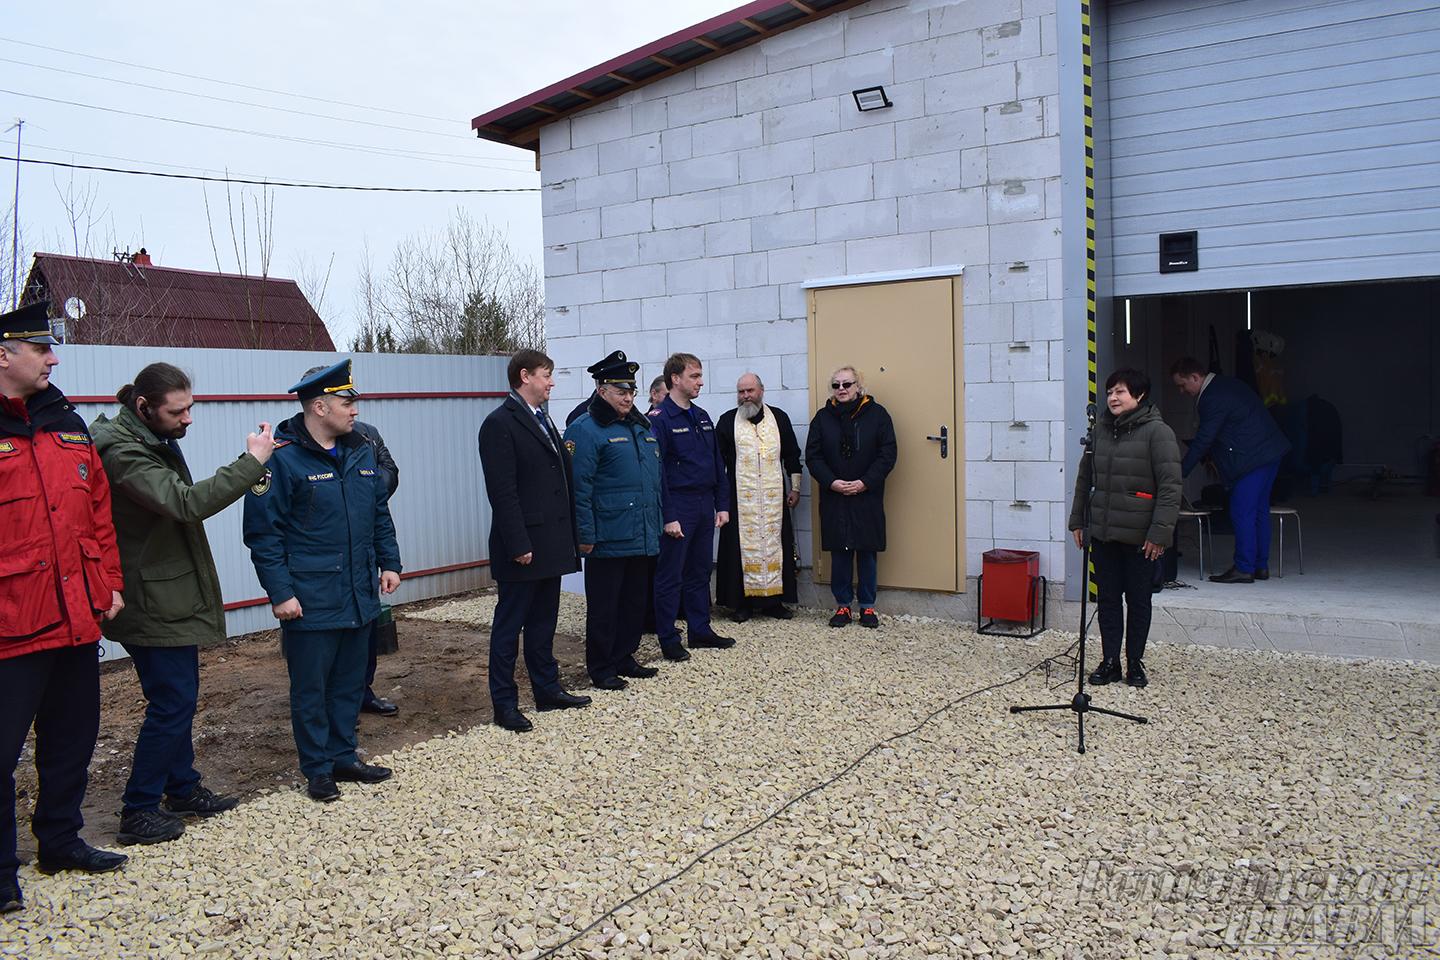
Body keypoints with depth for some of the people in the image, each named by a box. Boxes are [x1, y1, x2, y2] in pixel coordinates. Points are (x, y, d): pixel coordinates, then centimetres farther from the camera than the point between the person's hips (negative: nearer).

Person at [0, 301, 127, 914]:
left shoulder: (67, 425, 10)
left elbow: (99, 511, 15)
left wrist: (109, 583, 13)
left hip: (77, 617, 7)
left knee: (73, 736, 18)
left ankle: (61, 841, 35)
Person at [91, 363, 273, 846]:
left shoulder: (155, 441, 10)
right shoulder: (123, 453, -22)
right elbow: (187, 502, -34)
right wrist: (251, 462, -31)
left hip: (173, 598, 10)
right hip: (155, 605, -10)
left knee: (179, 699, 18)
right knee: (171, 703, -4)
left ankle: (183, 789, 32)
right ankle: (138, 813, 8)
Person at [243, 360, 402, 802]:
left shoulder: (361, 452, 8)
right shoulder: (282, 458, -13)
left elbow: (380, 513, 18)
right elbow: (263, 532, -13)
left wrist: (389, 562, 12)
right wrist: (280, 592, -16)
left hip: (359, 596, 7)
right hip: (310, 601, -6)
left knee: (350, 682, 16)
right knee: (311, 688, 6)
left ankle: (343, 757, 30)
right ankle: (318, 770, 20)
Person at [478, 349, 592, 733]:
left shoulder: (543, 420, 15)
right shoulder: (500, 424, -12)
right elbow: (502, 492, -18)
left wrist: (569, 536, 12)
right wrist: (519, 545, -21)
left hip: (551, 542, 9)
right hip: (523, 547, -9)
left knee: (543, 622, 17)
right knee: (509, 625, 2)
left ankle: (547, 689, 27)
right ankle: (504, 703, 11)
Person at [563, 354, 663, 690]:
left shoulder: (642, 428, 14)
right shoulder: (585, 430, -11)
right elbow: (579, 486, -14)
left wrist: (657, 522, 17)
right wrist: (585, 535, -16)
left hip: (642, 537, 8)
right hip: (608, 540, -8)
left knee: (634, 601, 15)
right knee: (604, 605, 3)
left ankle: (624, 658, 28)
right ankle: (601, 668, 14)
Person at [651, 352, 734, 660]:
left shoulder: (702, 417, 12)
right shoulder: (660, 420, -11)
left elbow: (718, 465, 16)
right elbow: (657, 472, -15)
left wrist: (722, 505, 10)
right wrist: (668, 517, -18)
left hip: (705, 505, 7)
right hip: (678, 507, -7)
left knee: (700, 573, 15)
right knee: (670, 576, 2)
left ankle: (700, 629, 26)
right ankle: (668, 640, 10)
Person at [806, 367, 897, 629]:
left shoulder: (877, 414, 0)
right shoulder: (823, 417, 5)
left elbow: (887, 454, -3)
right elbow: (813, 455, 2)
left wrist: (865, 482, -13)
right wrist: (832, 482, -12)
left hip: (867, 497, -1)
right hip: (834, 497, 1)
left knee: (868, 552, 5)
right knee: (839, 553, 5)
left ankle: (867, 607, 15)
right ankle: (843, 605, 16)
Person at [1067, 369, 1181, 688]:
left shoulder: (1157, 432, -10)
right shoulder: (1101, 429, 7)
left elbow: (1170, 487, -13)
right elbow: (1085, 477, 15)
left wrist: (1160, 532, -18)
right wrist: (1077, 520, 13)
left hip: (1140, 537, -5)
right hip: (1103, 533, 5)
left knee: (1138, 601, 8)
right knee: (1107, 598, 9)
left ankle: (1135, 663, 21)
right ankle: (1110, 662, 18)